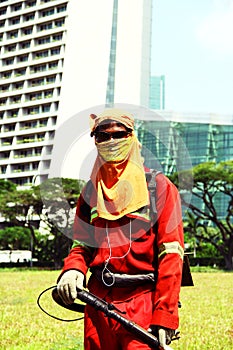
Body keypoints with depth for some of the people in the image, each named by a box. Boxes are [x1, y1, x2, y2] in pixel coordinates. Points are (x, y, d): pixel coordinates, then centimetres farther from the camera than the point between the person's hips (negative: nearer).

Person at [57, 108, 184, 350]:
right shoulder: (91, 190, 13)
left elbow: (171, 254, -7)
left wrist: (164, 318, -14)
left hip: (143, 302, -4)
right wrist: (72, 270, -7)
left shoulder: (159, 186, -1)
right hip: (97, 302, 4)